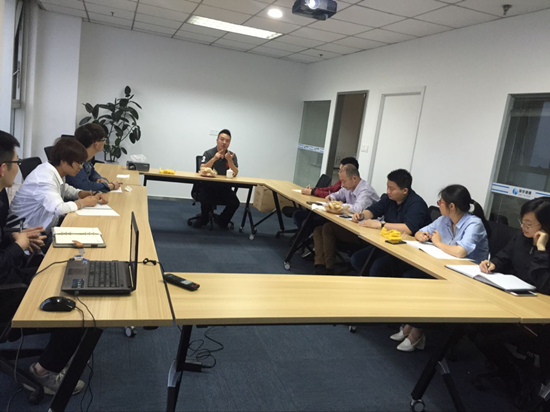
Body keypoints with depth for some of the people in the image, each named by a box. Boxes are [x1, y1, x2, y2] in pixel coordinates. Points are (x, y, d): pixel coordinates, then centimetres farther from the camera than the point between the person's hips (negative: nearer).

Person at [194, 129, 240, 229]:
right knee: (206, 202, -29)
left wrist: (229, 160, -23)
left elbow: (235, 174, -8)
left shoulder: (232, 155, 1)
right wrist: (214, 158, -27)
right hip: (208, 185, -2)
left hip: (224, 187, 3)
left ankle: (222, 221, 10)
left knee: (235, 203, -20)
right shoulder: (209, 153, -5)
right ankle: (204, 219, 9)